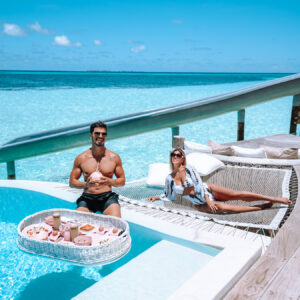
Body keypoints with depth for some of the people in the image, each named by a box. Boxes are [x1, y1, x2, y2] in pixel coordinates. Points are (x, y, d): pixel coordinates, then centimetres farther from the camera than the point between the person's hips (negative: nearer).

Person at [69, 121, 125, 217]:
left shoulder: (114, 157, 7)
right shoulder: (81, 158, 7)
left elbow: (122, 181, 11)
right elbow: (72, 182, 9)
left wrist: (109, 181, -10)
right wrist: (85, 184, -12)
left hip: (108, 197, 0)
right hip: (87, 198, 1)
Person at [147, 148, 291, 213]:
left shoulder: (189, 169, -8)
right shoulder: (169, 178, -2)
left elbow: (199, 185, -12)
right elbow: (170, 196, 12)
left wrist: (208, 200, -20)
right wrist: (157, 197, 5)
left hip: (208, 190, -1)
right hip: (200, 204, 1)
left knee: (237, 194, -19)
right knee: (222, 207, -27)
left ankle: (274, 199, -13)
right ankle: (261, 207, -19)